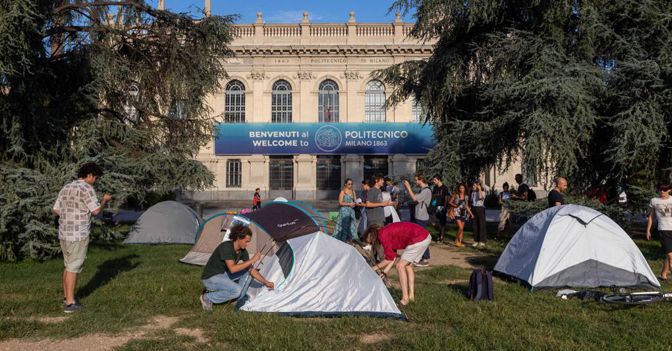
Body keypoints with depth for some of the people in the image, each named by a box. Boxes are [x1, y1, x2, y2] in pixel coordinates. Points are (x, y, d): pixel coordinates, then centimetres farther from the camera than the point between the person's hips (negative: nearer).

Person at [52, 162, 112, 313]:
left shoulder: (66, 188, 12)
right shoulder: (87, 188, -12)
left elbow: (55, 211, 14)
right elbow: (96, 211, -14)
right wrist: (105, 200, 4)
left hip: (64, 233, 8)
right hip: (78, 235, -8)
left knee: (69, 266, 18)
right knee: (73, 268, -3)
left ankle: (67, 297, 26)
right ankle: (70, 303, 1)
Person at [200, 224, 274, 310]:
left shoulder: (243, 251, -4)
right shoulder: (226, 247, -27)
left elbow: (251, 269, 3)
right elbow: (232, 269, -36)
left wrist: (266, 282, -1)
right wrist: (252, 260, -33)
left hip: (223, 275, 8)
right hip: (210, 279, -8)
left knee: (246, 270, -2)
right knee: (236, 290, -27)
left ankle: (239, 297, 4)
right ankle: (207, 298, -9)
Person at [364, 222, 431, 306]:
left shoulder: (383, 235, -11)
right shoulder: (387, 233, 17)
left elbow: (390, 258, -8)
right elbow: (393, 256, 20)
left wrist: (376, 267, 3)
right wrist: (384, 273, 18)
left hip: (419, 239, -10)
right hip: (425, 236, 10)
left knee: (400, 266, -3)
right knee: (408, 265, 19)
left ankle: (405, 298, 0)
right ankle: (411, 296, 22)